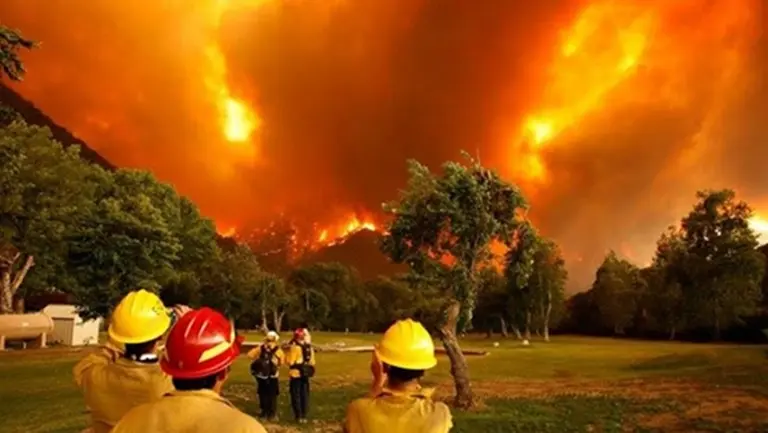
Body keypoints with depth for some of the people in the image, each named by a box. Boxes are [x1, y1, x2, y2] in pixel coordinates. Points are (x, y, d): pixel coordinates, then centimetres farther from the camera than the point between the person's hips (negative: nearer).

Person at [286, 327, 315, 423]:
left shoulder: (295, 347, -14)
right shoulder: (310, 348, 8)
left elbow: (290, 361, -13)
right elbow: (312, 361, 12)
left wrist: (287, 354, 1)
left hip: (296, 373, -6)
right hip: (306, 374, 6)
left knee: (296, 395, 2)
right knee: (305, 395, 10)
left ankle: (298, 416, 2)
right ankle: (304, 416, 12)